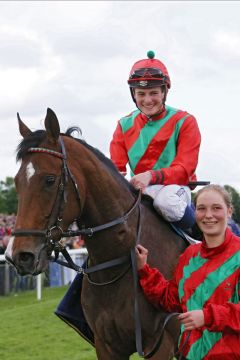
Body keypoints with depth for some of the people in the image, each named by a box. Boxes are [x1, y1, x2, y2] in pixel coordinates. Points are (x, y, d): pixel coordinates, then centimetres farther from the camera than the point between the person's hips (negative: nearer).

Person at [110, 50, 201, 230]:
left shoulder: (184, 122, -4)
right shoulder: (125, 125, 9)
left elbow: (185, 169, -13)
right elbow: (116, 166, 2)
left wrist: (152, 176, -33)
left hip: (175, 186, -4)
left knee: (167, 201, -39)